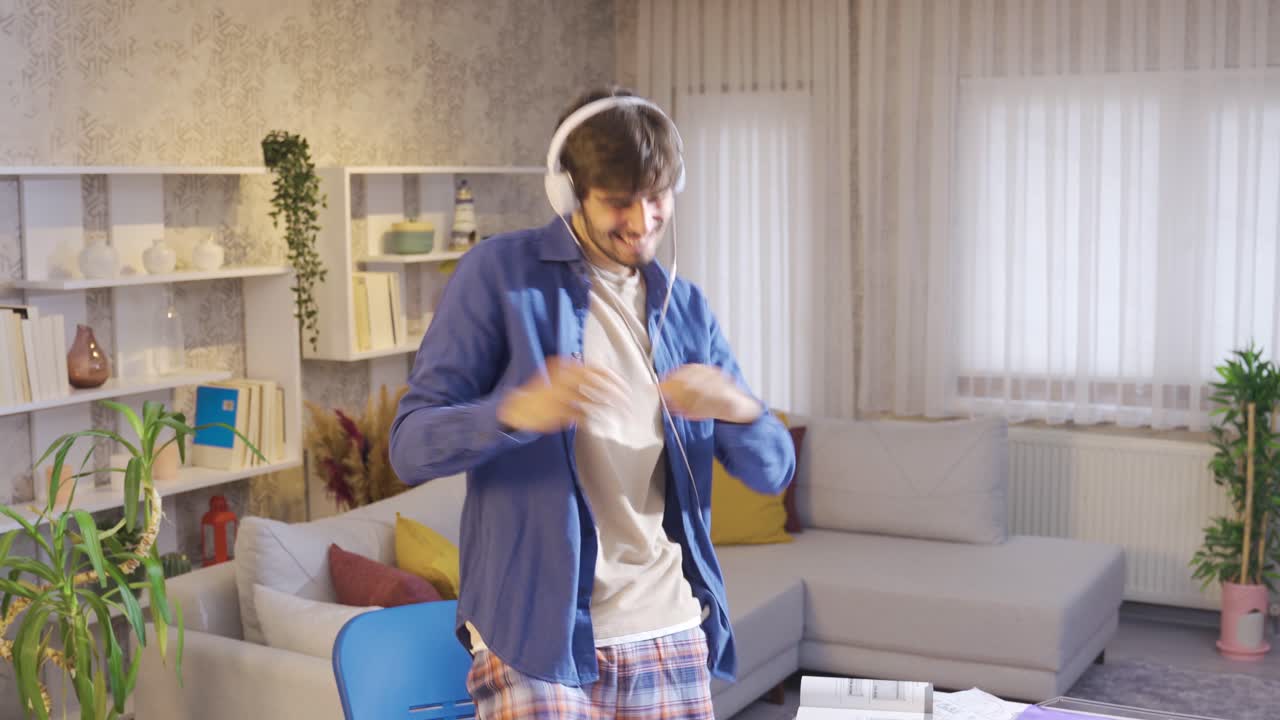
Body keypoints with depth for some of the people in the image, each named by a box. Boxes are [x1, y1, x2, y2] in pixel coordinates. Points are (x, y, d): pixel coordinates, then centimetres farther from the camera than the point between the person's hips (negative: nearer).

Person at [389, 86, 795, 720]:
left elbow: (773, 470, 7)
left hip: (671, 637, 5)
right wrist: (516, 412, -30)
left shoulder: (684, 305, 9)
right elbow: (410, 446, -10)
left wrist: (736, 407, -16)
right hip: (534, 639, -4)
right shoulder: (500, 274, -5)